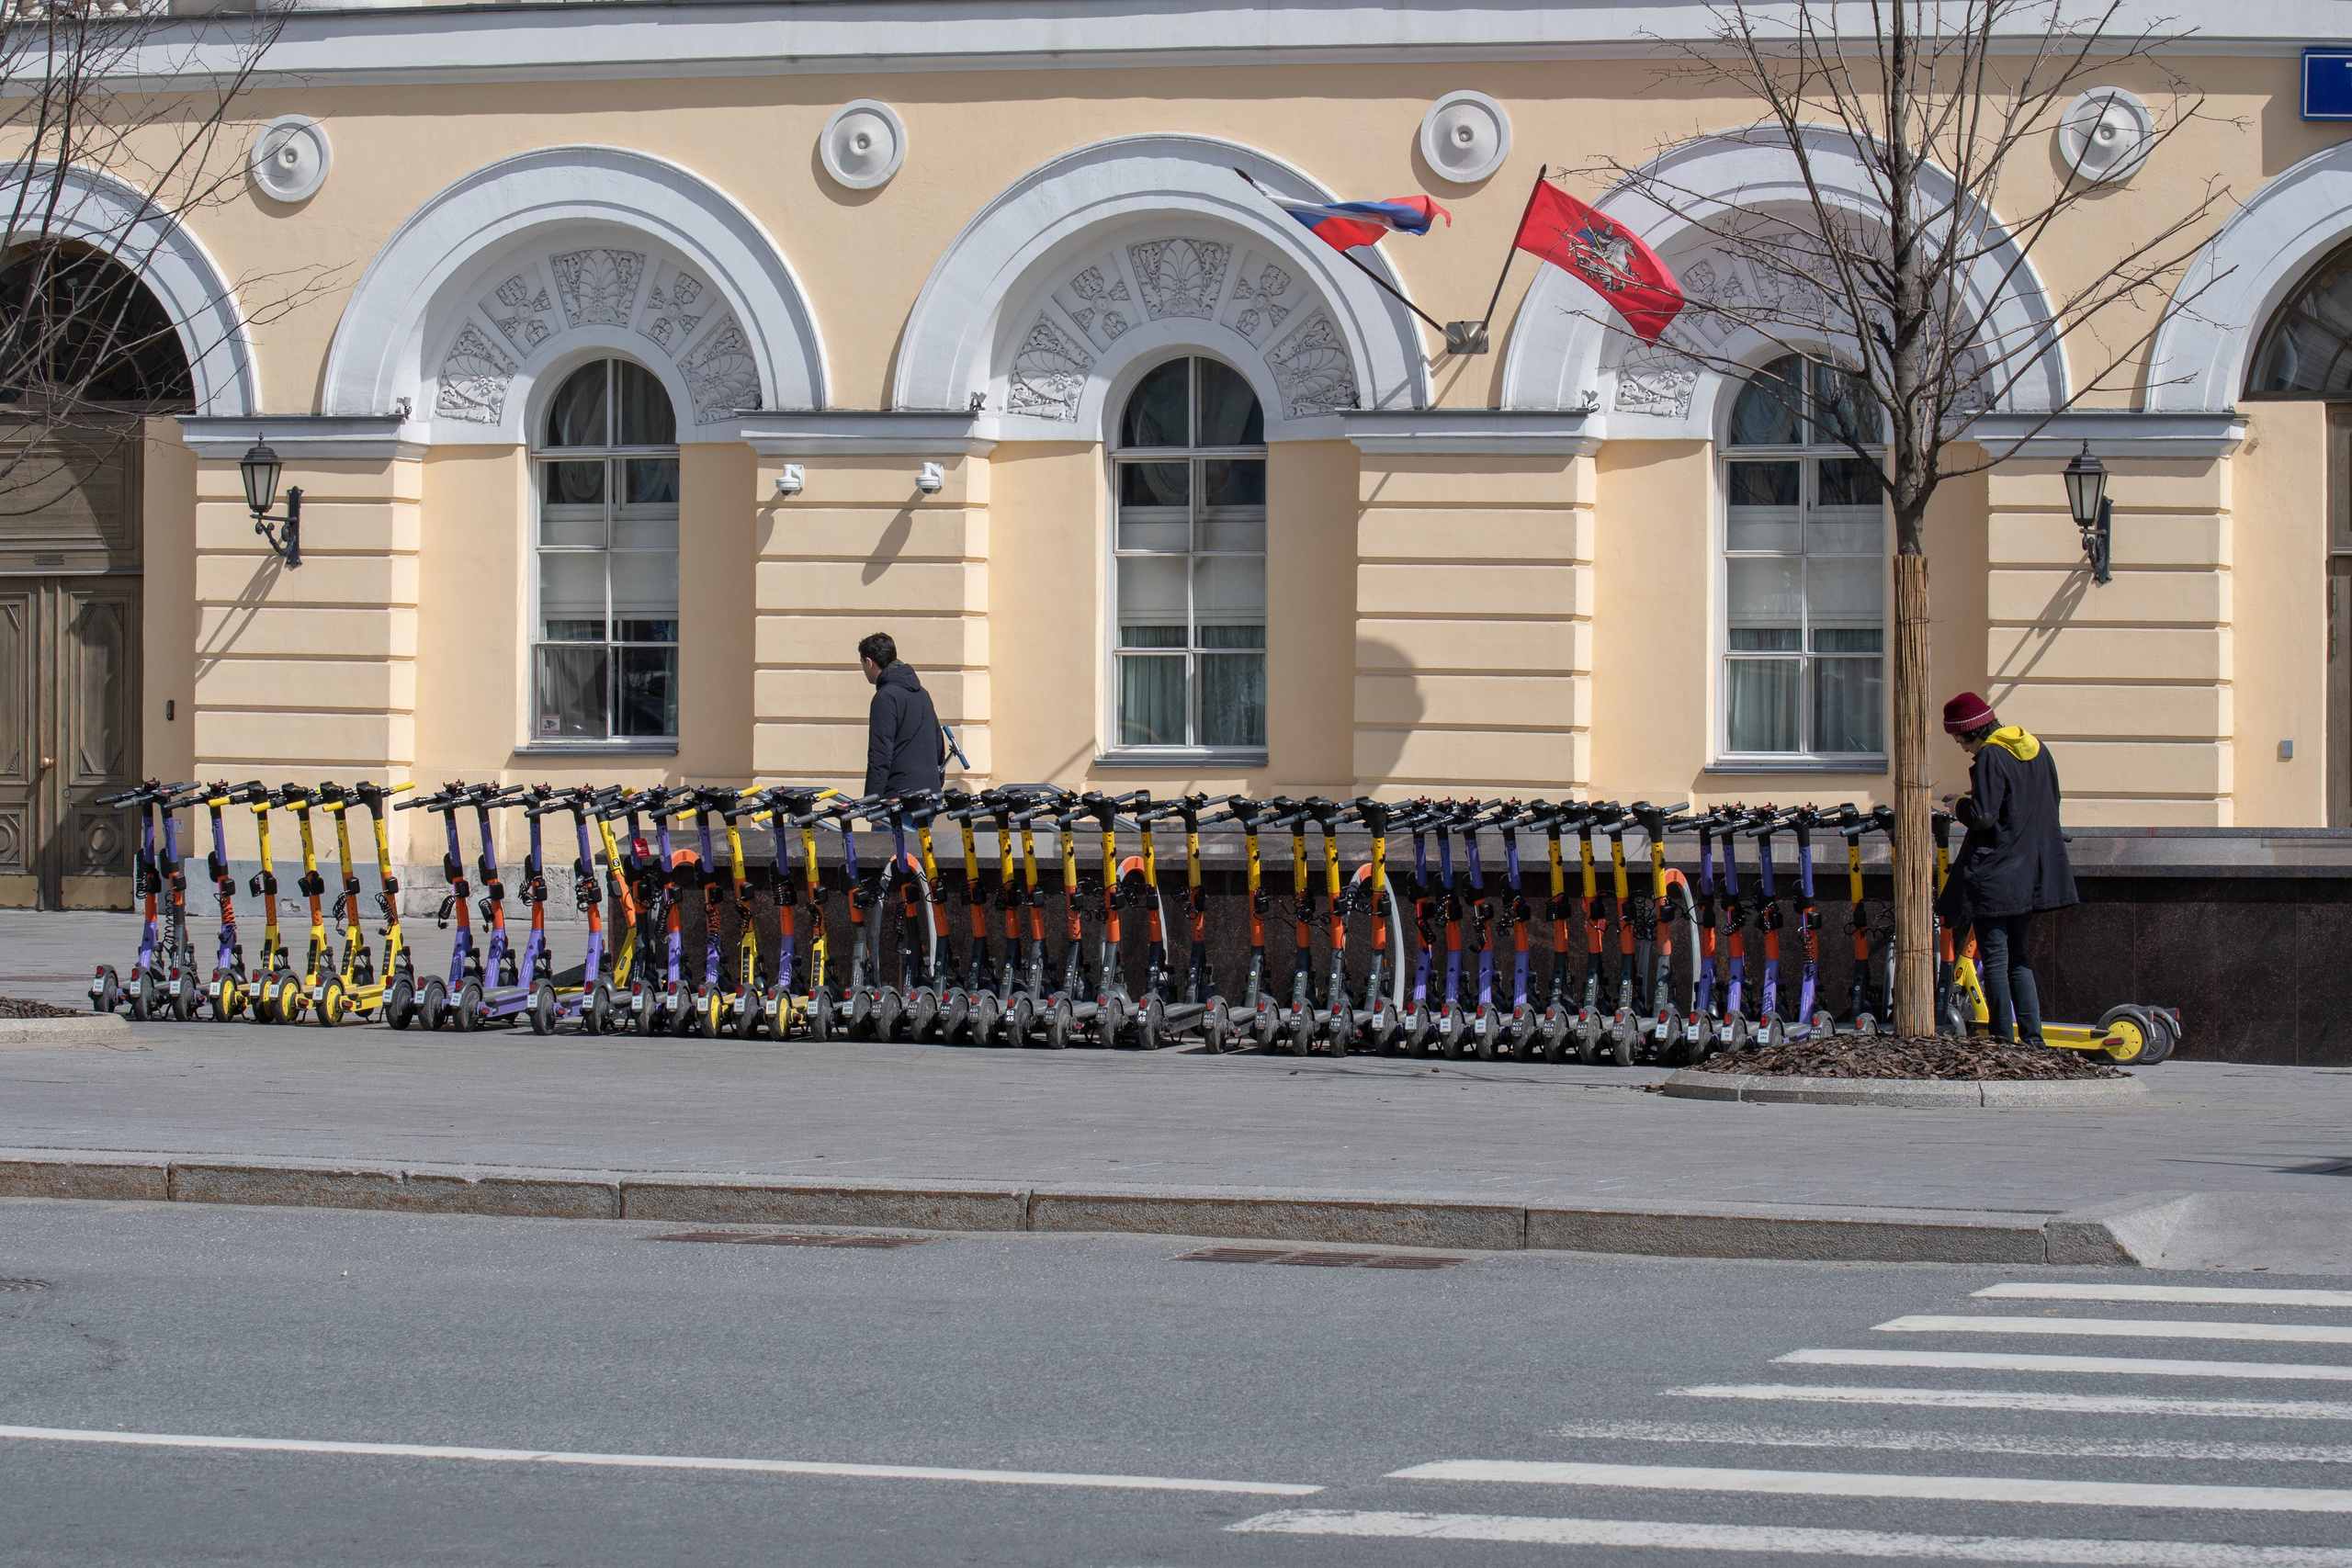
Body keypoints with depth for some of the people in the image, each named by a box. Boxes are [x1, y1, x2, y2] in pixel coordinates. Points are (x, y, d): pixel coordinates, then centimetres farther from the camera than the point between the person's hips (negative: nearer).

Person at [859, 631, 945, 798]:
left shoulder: (885, 698, -10)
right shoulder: (921, 692, 18)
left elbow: (879, 757, -15)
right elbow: (939, 746, 23)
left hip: (901, 793, -9)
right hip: (930, 792, 9)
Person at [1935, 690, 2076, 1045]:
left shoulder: (1990, 757, -14)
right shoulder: (2038, 750, 10)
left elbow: (1983, 816, -21)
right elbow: (2051, 805, 20)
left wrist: (1958, 804, -1)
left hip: (1994, 874, -8)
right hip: (2033, 876, 8)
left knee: (1994, 960, -3)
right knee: (2018, 958, 15)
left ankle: (2003, 1039, -4)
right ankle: (2032, 1038, 8)